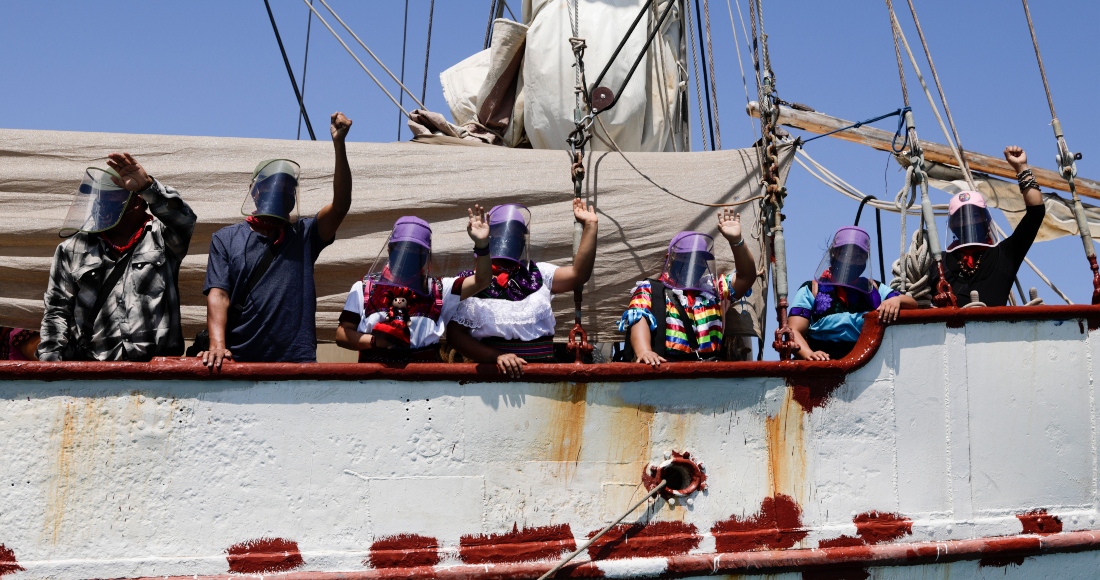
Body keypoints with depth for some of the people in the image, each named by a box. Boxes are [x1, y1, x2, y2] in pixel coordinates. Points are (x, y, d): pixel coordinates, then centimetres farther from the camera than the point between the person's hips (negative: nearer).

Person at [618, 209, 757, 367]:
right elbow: (639, 321, -2)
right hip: (661, 367, -3)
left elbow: (747, 275, 17)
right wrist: (644, 352, -22)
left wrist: (735, 240, 2)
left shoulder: (713, 289, 27)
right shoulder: (649, 289, 14)